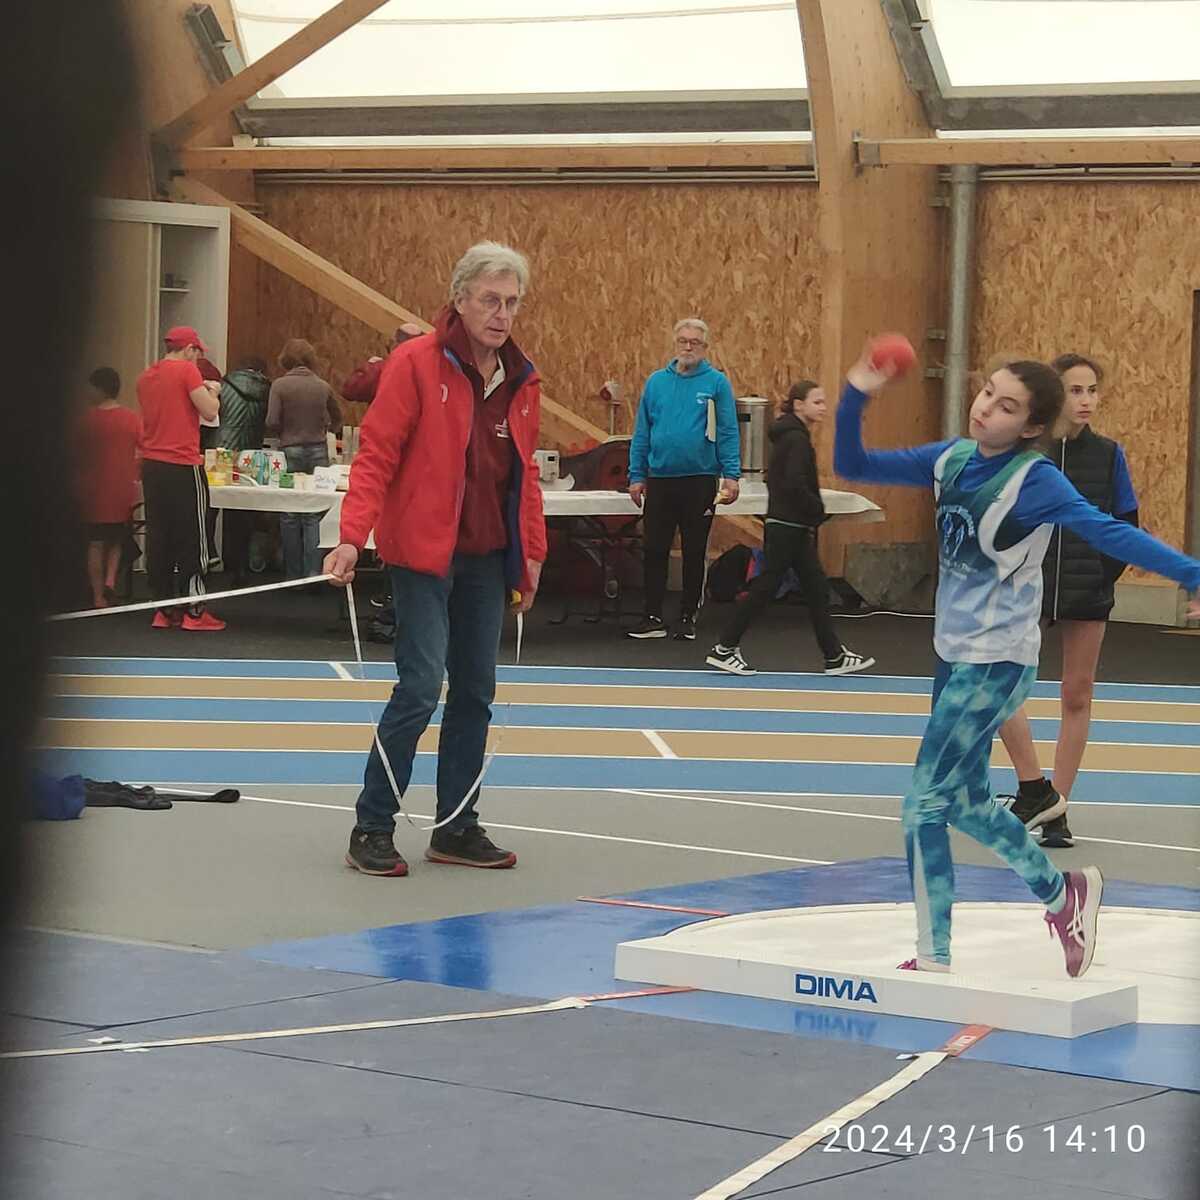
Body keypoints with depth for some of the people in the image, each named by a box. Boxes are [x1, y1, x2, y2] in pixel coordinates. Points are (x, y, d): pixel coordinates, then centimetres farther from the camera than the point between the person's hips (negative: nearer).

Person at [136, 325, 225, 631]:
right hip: (183, 467, -7)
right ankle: (194, 612, -2)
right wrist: (212, 392, 7)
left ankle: (164, 610, 11)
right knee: (192, 540, -1)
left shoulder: (146, 376, 13)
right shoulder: (187, 370, -9)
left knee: (158, 538, 9)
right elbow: (210, 411, -13)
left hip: (151, 466, 7)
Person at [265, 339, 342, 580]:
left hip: (290, 451, -2)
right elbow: (336, 418, 18)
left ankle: (293, 575, 9)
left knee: (289, 517, 6)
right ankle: (313, 572, -4)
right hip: (318, 451, 2)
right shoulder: (322, 386, 3)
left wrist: (282, 433, 11)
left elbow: (272, 423, -11)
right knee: (314, 516, 3)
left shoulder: (280, 385, -6)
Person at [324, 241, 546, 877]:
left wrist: (531, 552, 16)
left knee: (475, 692, 9)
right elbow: (376, 455, -12)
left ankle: (457, 826, 18)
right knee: (420, 687, -11)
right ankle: (372, 826, 0)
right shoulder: (416, 364, -10)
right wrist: (353, 534, -21)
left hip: (487, 557, 7)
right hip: (424, 553, -7)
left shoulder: (522, 380, 9)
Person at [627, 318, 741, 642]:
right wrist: (636, 476, 4)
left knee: (694, 553, 6)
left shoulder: (716, 383, -3)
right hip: (660, 480, 3)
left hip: (700, 479, -3)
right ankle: (653, 618, 10)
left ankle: (688, 618, 15)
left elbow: (728, 432, -5)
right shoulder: (657, 382, 5)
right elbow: (642, 432, 8)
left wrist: (731, 475, -13)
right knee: (653, 550, 3)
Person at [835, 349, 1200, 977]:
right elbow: (853, 466, 9)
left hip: (997, 663, -8)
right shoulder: (952, 459, 2)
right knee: (965, 800, 18)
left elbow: (1109, 532, -28)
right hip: (953, 654, 8)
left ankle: (933, 957, 2)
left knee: (925, 803, -8)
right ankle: (1062, 893, 37)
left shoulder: (1035, 480, -19)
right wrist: (855, 398, -7)